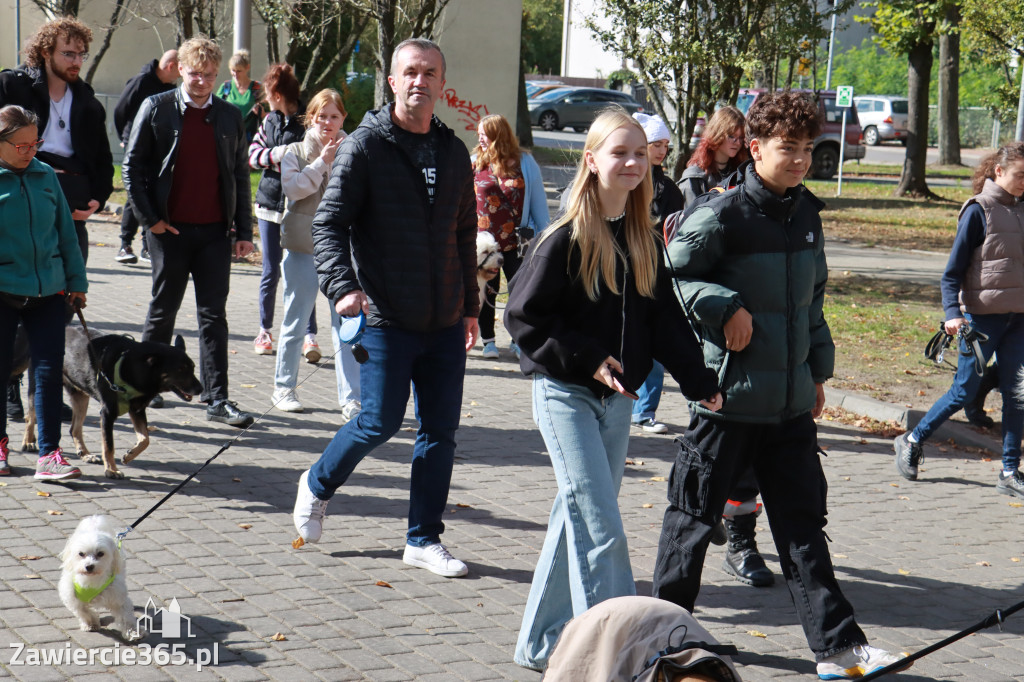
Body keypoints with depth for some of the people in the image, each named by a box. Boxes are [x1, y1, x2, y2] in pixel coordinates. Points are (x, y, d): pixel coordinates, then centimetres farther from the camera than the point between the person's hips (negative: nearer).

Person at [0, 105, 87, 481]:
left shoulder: (45, 176, 6)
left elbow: (66, 231, 13)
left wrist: (76, 280, 13)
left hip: (48, 291, 3)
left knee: (50, 369, -3)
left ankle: (49, 453, 1)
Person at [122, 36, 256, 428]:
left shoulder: (229, 116, 7)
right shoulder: (157, 109, 0)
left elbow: (240, 175, 10)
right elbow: (132, 166, 1)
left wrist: (244, 230, 5)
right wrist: (149, 218, -6)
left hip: (215, 231, 2)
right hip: (170, 230, -2)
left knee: (214, 315, 1)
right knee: (163, 311, 9)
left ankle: (217, 399, 2)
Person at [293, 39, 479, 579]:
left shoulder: (454, 152, 12)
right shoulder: (365, 146, -4)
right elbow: (329, 223, -9)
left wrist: (470, 306, 20)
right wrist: (342, 285, -24)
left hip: (444, 322, 5)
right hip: (386, 318, -5)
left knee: (440, 431, 5)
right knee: (380, 421, -4)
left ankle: (424, 539, 17)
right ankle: (317, 486, 25)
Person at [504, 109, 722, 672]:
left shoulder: (643, 241, 7)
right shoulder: (565, 240, -13)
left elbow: (664, 318, 11)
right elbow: (523, 317, -12)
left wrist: (699, 381, 3)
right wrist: (588, 360, -16)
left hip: (615, 397, 7)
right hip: (566, 394, -7)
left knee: (578, 523, 14)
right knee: (601, 531, -11)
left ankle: (542, 646, 26)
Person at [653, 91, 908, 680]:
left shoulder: (808, 214, 9)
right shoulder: (723, 216, -12)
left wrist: (818, 370, 18)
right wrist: (725, 307, -18)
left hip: (791, 400, 6)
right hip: (728, 393, -6)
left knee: (803, 521, 7)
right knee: (696, 514, 6)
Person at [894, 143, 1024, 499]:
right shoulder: (978, 211, -9)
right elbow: (953, 271, -9)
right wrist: (953, 312, -20)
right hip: (983, 316, -5)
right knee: (965, 391, 0)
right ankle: (912, 441, 20)